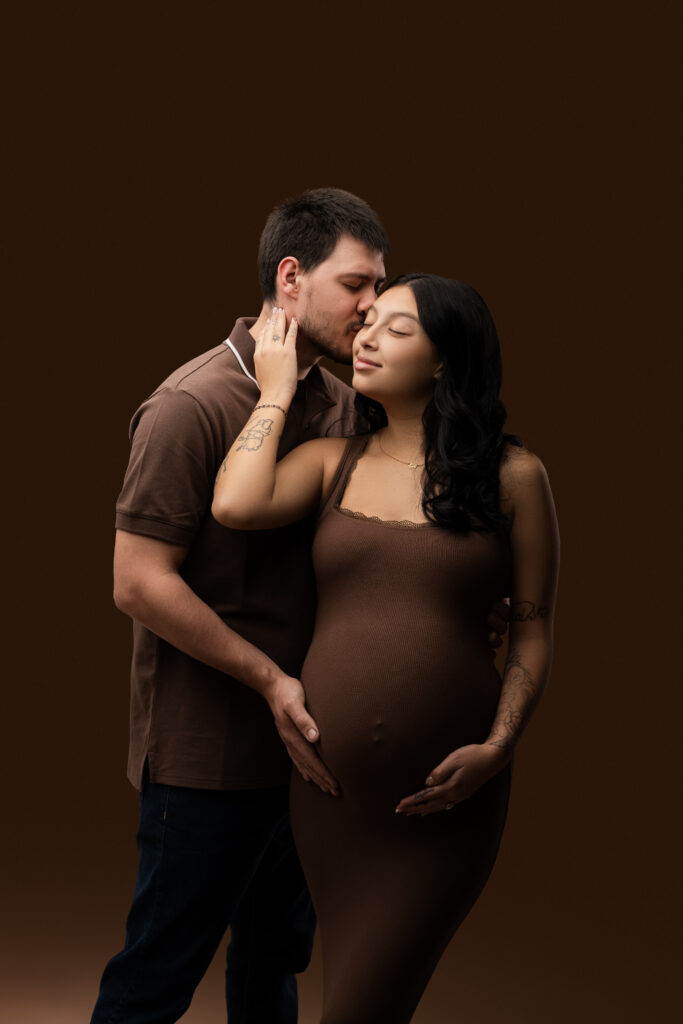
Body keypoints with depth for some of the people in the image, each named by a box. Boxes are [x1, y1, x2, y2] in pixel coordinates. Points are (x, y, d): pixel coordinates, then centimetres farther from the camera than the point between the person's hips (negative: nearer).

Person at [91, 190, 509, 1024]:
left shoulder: (340, 405, 6)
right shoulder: (192, 406, -17)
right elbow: (139, 582, -19)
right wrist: (269, 679, -20)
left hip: (301, 737, 7)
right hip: (207, 752, -7)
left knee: (275, 956, 22)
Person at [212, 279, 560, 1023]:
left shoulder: (512, 476, 0)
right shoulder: (332, 463, 6)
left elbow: (533, 630, 2)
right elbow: (235, 506, -13)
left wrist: (497, 747, -10)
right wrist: (276, 393, 0)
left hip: (444, 794, -3)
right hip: (328, 780, 3)